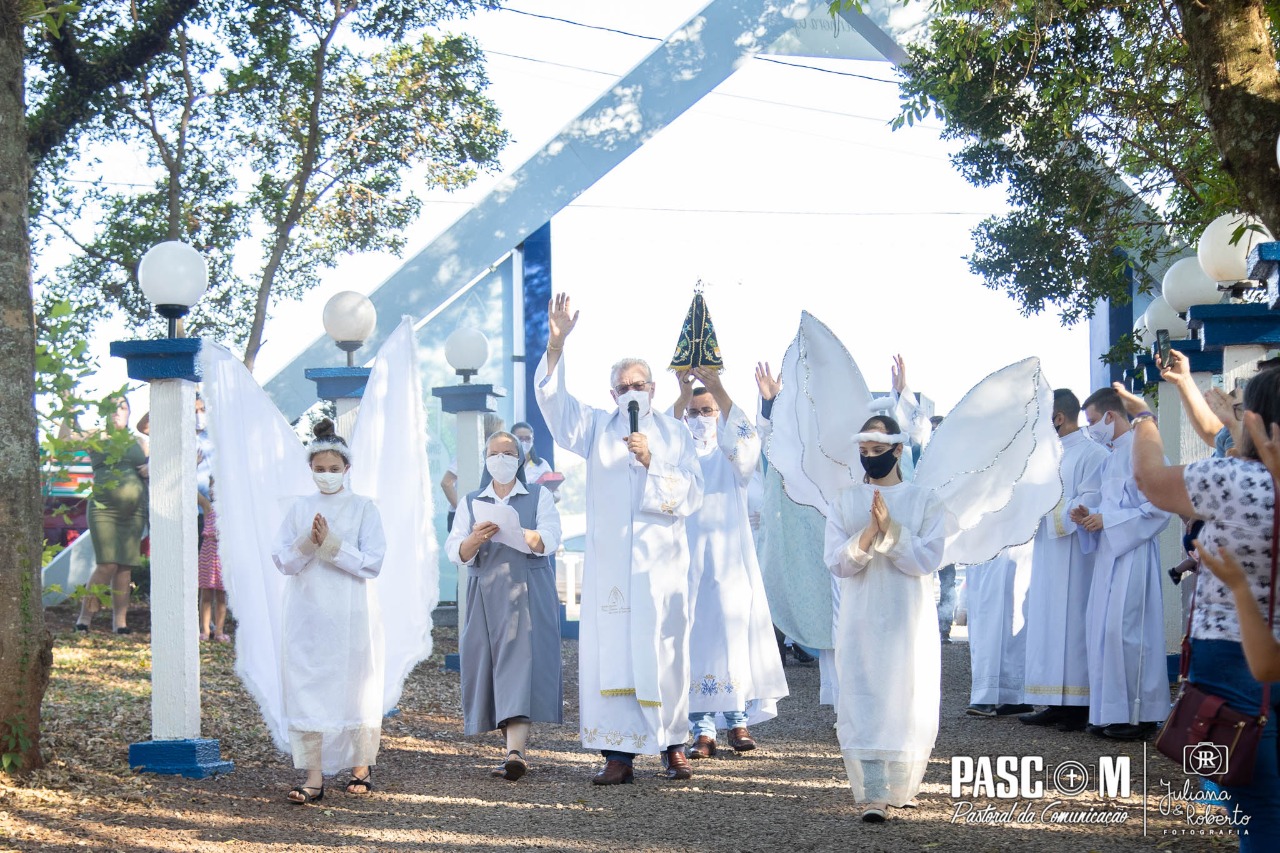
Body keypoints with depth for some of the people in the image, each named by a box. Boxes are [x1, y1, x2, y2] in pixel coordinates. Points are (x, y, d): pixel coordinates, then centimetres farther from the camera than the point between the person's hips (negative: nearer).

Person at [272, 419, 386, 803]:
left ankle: (361, 766, 20)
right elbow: (283, 561, 2)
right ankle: (314, 776, -4)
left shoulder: (363, 509, 1)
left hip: (352, 615, -2)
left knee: (354, 688, 4)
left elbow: (371, 563, -8)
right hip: (307, 614, 2)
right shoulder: (300, 509, 8)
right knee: (307, 689, -4)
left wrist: (331, 545, -16)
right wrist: (308, 542, -15)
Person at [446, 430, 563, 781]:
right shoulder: (470, 502, 15)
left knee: (521, 661, -16)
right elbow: (456, 551, 4)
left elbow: (549, 540, -8)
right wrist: (476, 538, -20)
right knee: (490, 664, -1)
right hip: (485, 595, 3)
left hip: (528, 595, -3)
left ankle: (515, 752, -28)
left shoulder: (539, 496, 8)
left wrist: (510, 531, -27)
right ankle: (515, 746, 9)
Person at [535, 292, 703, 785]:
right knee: (610, 652, -5)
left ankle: (672, 744, 12)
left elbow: (691, 495, 2)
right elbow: (554, 401, -4)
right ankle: (618, 753, -3)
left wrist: (652, 463, -12)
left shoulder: (675, 434, 10)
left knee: (664, 651, 0)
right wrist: (556, 345, -19)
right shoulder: (597, 429, 11)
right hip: (609, 563, 0)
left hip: (660, 564, 0)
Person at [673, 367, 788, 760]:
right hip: (687, 554, 0)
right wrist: (682, 396, -29)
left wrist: (719, 390, -30)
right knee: (695, 634, -5)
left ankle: (738, 719, 7)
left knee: (733, 628, -4)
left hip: (729, 554, 0)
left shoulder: (732, 456, 8)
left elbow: (745, 443, -16)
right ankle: (703, 729, -6)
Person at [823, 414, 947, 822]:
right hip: (860, 620, 1)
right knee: (863, 703, -9)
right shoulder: (845, 502, 8)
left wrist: (891, 531, -19)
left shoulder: (925, 501, 4)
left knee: (908, 702, 0)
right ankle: (872, 794, -12)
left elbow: (927, 559, -7)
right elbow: (837, 562, -2)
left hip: (910, 620, -1)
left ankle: (899, 786, 18)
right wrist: (867, 535, -19)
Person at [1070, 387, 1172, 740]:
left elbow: (1158, 509, -17)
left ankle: (1139, 714, -5)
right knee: (1103, 629, 8)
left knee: (1124, 629, -11)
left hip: (1132, 555, -10)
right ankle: (1112, 712, 13)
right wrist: (1089, 515, 6)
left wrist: (1106, 520, -15)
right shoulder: (1111, 456, 18)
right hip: (1109, 553, 10)